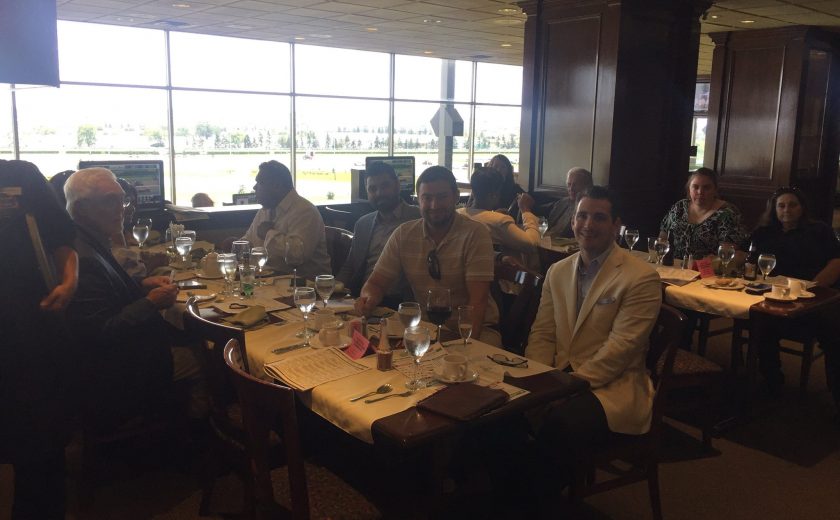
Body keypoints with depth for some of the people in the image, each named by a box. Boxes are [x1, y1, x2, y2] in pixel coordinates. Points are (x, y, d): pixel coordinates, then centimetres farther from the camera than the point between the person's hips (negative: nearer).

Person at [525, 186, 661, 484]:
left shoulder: (641, 278, -7)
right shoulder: (557, 272, 13)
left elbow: (620, 347, -14)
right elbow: (542, 333, 10)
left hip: (611, 384, -5)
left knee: (560, 424, -34)